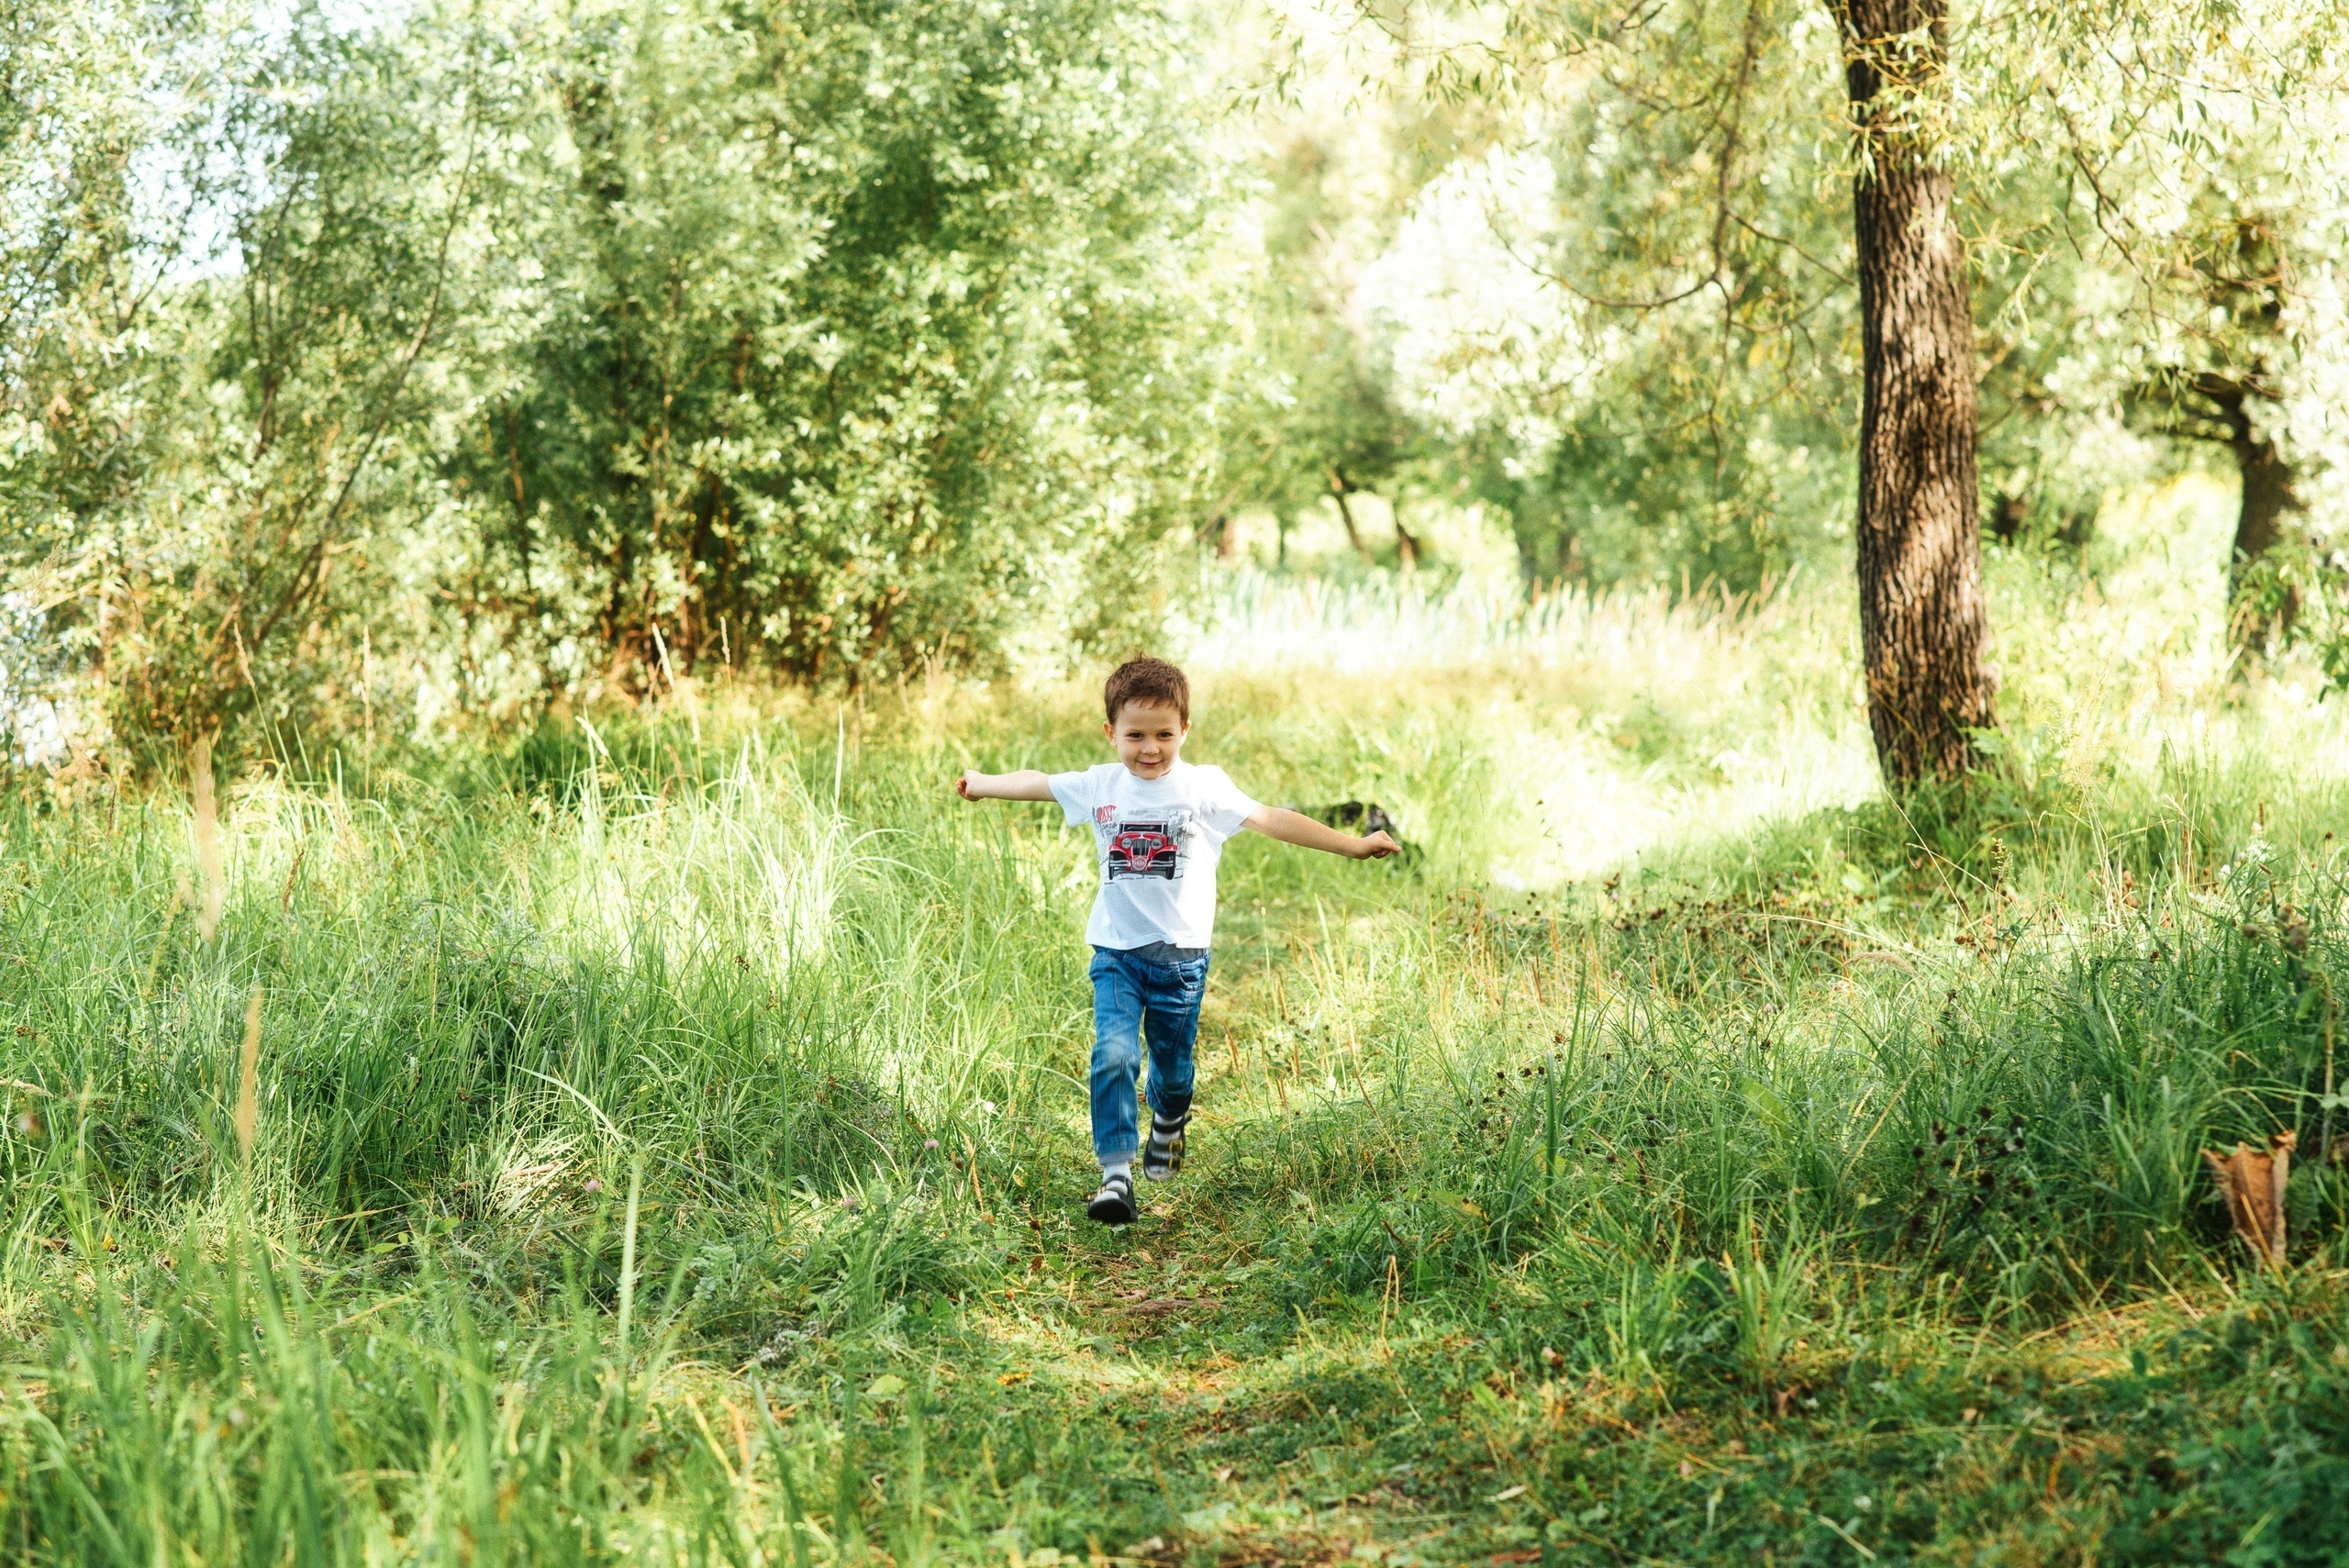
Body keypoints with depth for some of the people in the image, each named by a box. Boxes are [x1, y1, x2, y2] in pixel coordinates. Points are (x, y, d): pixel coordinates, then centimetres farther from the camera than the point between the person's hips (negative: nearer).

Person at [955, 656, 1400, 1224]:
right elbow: (1035, 783, 17)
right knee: (1113, 1056, -16)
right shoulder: (1100, 787, 1)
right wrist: (982, 784, 31)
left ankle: (1167, 1126, 46)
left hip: (1181, 953, -1)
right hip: (1116, 951, 1)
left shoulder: (1204, 787, -7)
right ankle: (1116, 1174, -16)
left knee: (1173, 1065, 13)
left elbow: (1270, 819, -12)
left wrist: (1351, 844, -17)